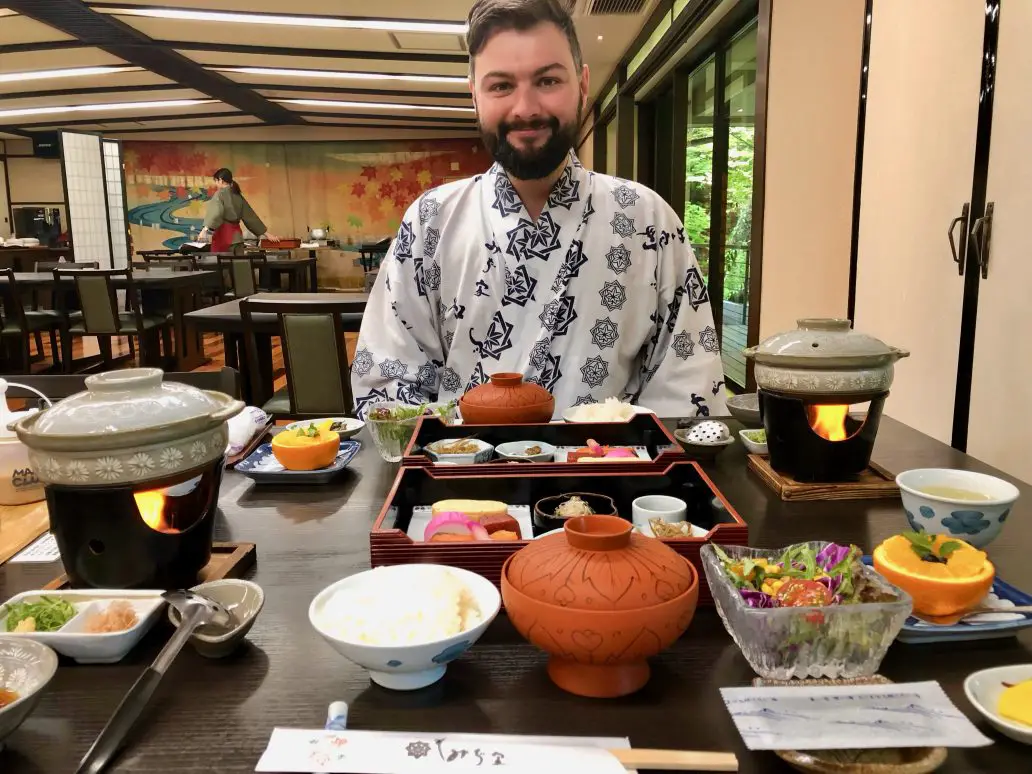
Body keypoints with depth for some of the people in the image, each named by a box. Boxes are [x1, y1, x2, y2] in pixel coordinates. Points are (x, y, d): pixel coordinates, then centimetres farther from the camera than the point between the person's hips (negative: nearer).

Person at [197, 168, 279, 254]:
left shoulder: (220, 194, -6)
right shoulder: (238, 196, 15)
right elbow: (250, 216, 16)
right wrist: (267, 234, 19)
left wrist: (205, 230, -34)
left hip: (223, 235, -7)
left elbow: (216, 213, -23)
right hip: (237, 235, 7)